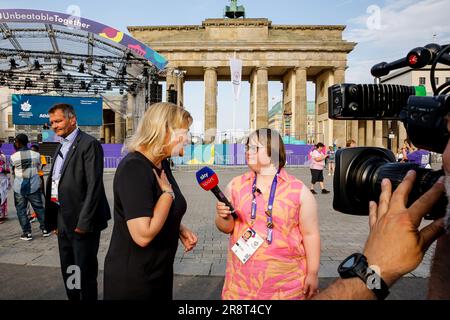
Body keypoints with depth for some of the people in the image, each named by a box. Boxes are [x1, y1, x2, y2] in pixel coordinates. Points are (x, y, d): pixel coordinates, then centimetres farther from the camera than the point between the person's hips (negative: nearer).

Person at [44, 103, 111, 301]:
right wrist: (54, 221, 11)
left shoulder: (89, 144, -12)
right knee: (68, 272, 19)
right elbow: (54, 183, 14)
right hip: (63, 221, 8)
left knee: (85, 273, 4)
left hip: (81, 221, -8)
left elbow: (94, 186, -19)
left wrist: (84, 222, -20)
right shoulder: (61, 147, 14)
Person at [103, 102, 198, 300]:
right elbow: (143, 235, -32)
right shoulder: (134, 168, -26)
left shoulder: (162, 164, 2)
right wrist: (168, 192, -21)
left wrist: (179, 229, -1)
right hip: (132, 279, -8)